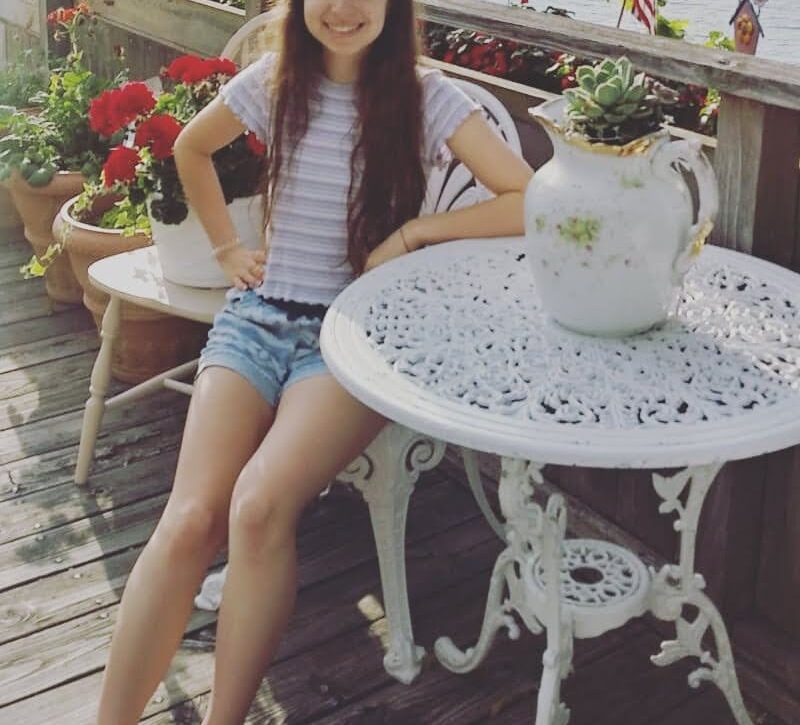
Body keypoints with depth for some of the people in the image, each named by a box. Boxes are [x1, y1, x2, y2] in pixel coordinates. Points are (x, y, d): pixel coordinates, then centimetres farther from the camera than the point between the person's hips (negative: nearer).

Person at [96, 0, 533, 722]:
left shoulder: (428, 98, -3)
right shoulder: (275, 81, 6)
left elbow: (530, 204, -11)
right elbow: (191, 149, 26)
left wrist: (414, 230, -12)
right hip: (259, 316, 3)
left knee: (259, 506, -29)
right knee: (189, 520, -20)